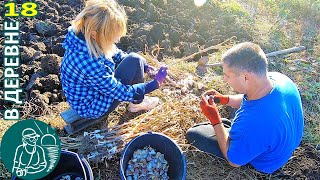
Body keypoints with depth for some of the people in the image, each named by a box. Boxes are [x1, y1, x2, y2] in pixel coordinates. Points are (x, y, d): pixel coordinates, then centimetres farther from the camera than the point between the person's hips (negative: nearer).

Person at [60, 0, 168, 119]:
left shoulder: (87, 37, -15)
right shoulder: (89, 63, -39)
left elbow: (117, 55, 3)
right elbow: (121, 93, -26)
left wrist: (143, 66, -5)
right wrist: (156, 83, -19)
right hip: (93, 108, -8)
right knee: (135, 61, -15)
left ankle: (136, 98, 24)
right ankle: (137, 103, 9)